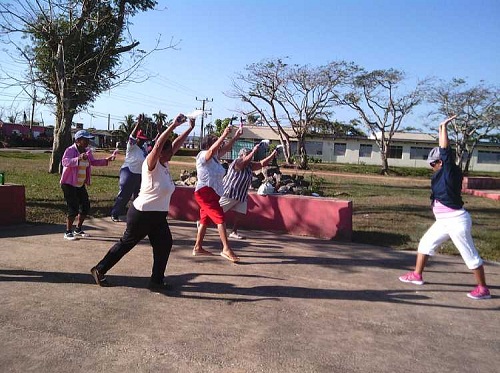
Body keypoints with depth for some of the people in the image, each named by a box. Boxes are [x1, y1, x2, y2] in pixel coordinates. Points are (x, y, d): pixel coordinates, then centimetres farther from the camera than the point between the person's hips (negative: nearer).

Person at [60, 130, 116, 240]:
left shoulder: (88, 152, 6)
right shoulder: (70, 150, -16)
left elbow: (93, 162, 20)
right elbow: (64, 161, -32)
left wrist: (106, 160, 9)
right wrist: (78, 158, -46)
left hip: (81, 184, 8)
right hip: (69, 184, -8)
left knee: (85, 206, 9)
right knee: (73, 208, -10)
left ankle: (78, 230, 26)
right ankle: (68, 232, 6)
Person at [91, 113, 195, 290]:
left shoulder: (164, 164, 5)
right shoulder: (151, 164, -17)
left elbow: (176, 144, 10)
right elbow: (159, 144, -32)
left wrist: (190, 128, 6)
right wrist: (174, 125, -33)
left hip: (158, 216, 8)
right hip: (142, 214, -8)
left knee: (164, 245, 3)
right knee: (126, 243, 6)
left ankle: (157, 280, 14)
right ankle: (99, 270, 22)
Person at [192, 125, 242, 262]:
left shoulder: (215, 157, 14)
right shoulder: (203, 155, -10)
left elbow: (225, 148, 12)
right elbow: (212, 149, -28)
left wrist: (236, 136, 0)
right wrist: (224, 135, -33)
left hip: (213, 193, 10)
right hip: (205, 192, -10)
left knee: (205, 220, 13)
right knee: (220, 218, -17)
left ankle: (198, 247, 21)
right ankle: (226, 249, -20)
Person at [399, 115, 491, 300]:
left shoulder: (450, 172, -14)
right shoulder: (441, 175, 8)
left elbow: (445, 151, -18)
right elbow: (443, 151, 16)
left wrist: (444, 126, -10)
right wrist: (441, 129, 14)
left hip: (456, 221, -10)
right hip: (444, 221, 10)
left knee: (470, 255, 0)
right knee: (426, 242, 16)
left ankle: (483, 289, 12)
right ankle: (417, 275, 27)